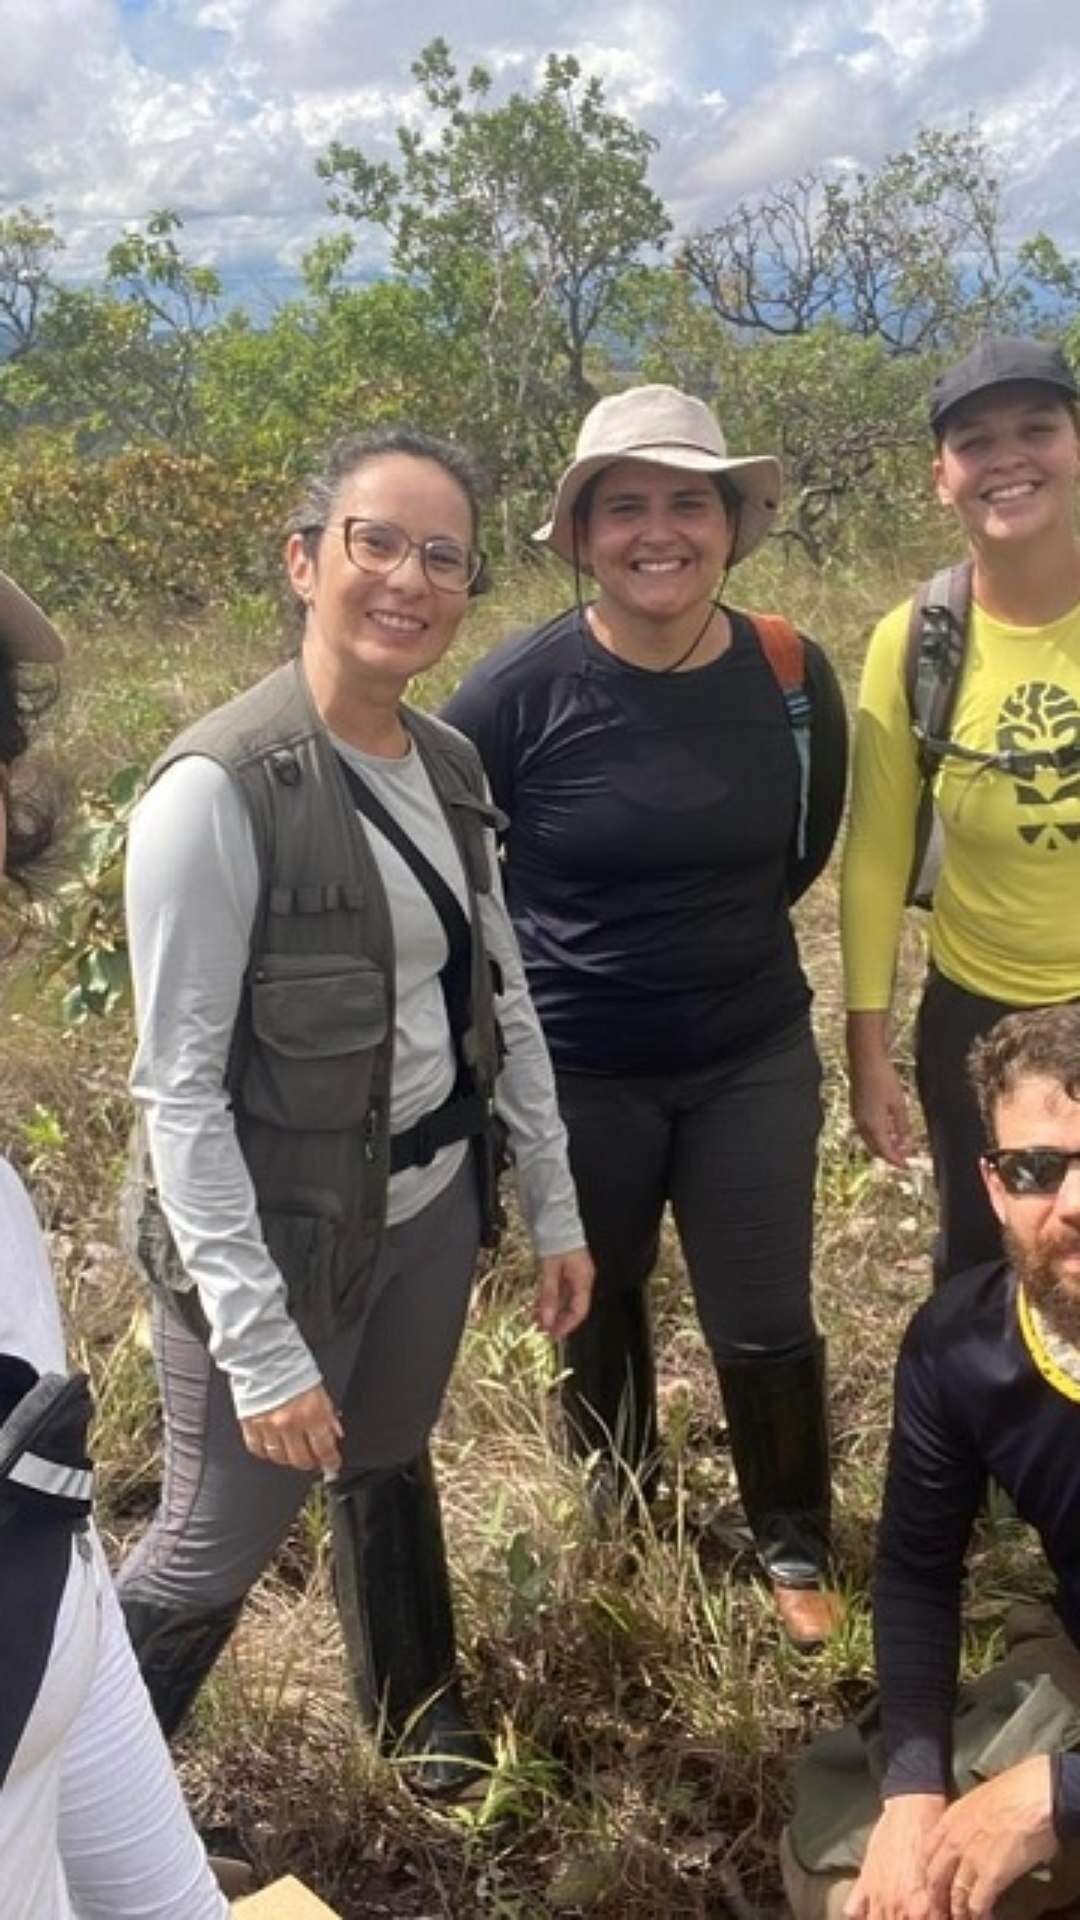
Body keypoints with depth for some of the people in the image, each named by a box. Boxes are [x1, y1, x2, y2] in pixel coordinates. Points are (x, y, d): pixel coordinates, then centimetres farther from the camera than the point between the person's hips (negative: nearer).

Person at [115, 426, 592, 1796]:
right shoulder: (219, 789, -22)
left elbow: (502, 998, 8)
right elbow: (178, 1091, -21)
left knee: (388, 1466, 27)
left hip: (432, 1201, 6)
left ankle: (420, 1716, 52)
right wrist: (256, 1342, -21)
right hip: (277, 1231, -6)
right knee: (214, 1549, 12)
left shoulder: (449, 766, 0)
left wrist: (555, 1210, 9)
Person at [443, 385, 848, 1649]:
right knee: (597, 1309, 19)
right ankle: (619, 1523, 46)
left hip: (753, 1057, 1)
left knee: (765, 1325, 8)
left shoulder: (793, 676, -8)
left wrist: (715, 936, 8)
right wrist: (552, 960, 0)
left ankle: (795, 1549, 35)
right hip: (576, 1072, -1)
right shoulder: (520, 687, -17)